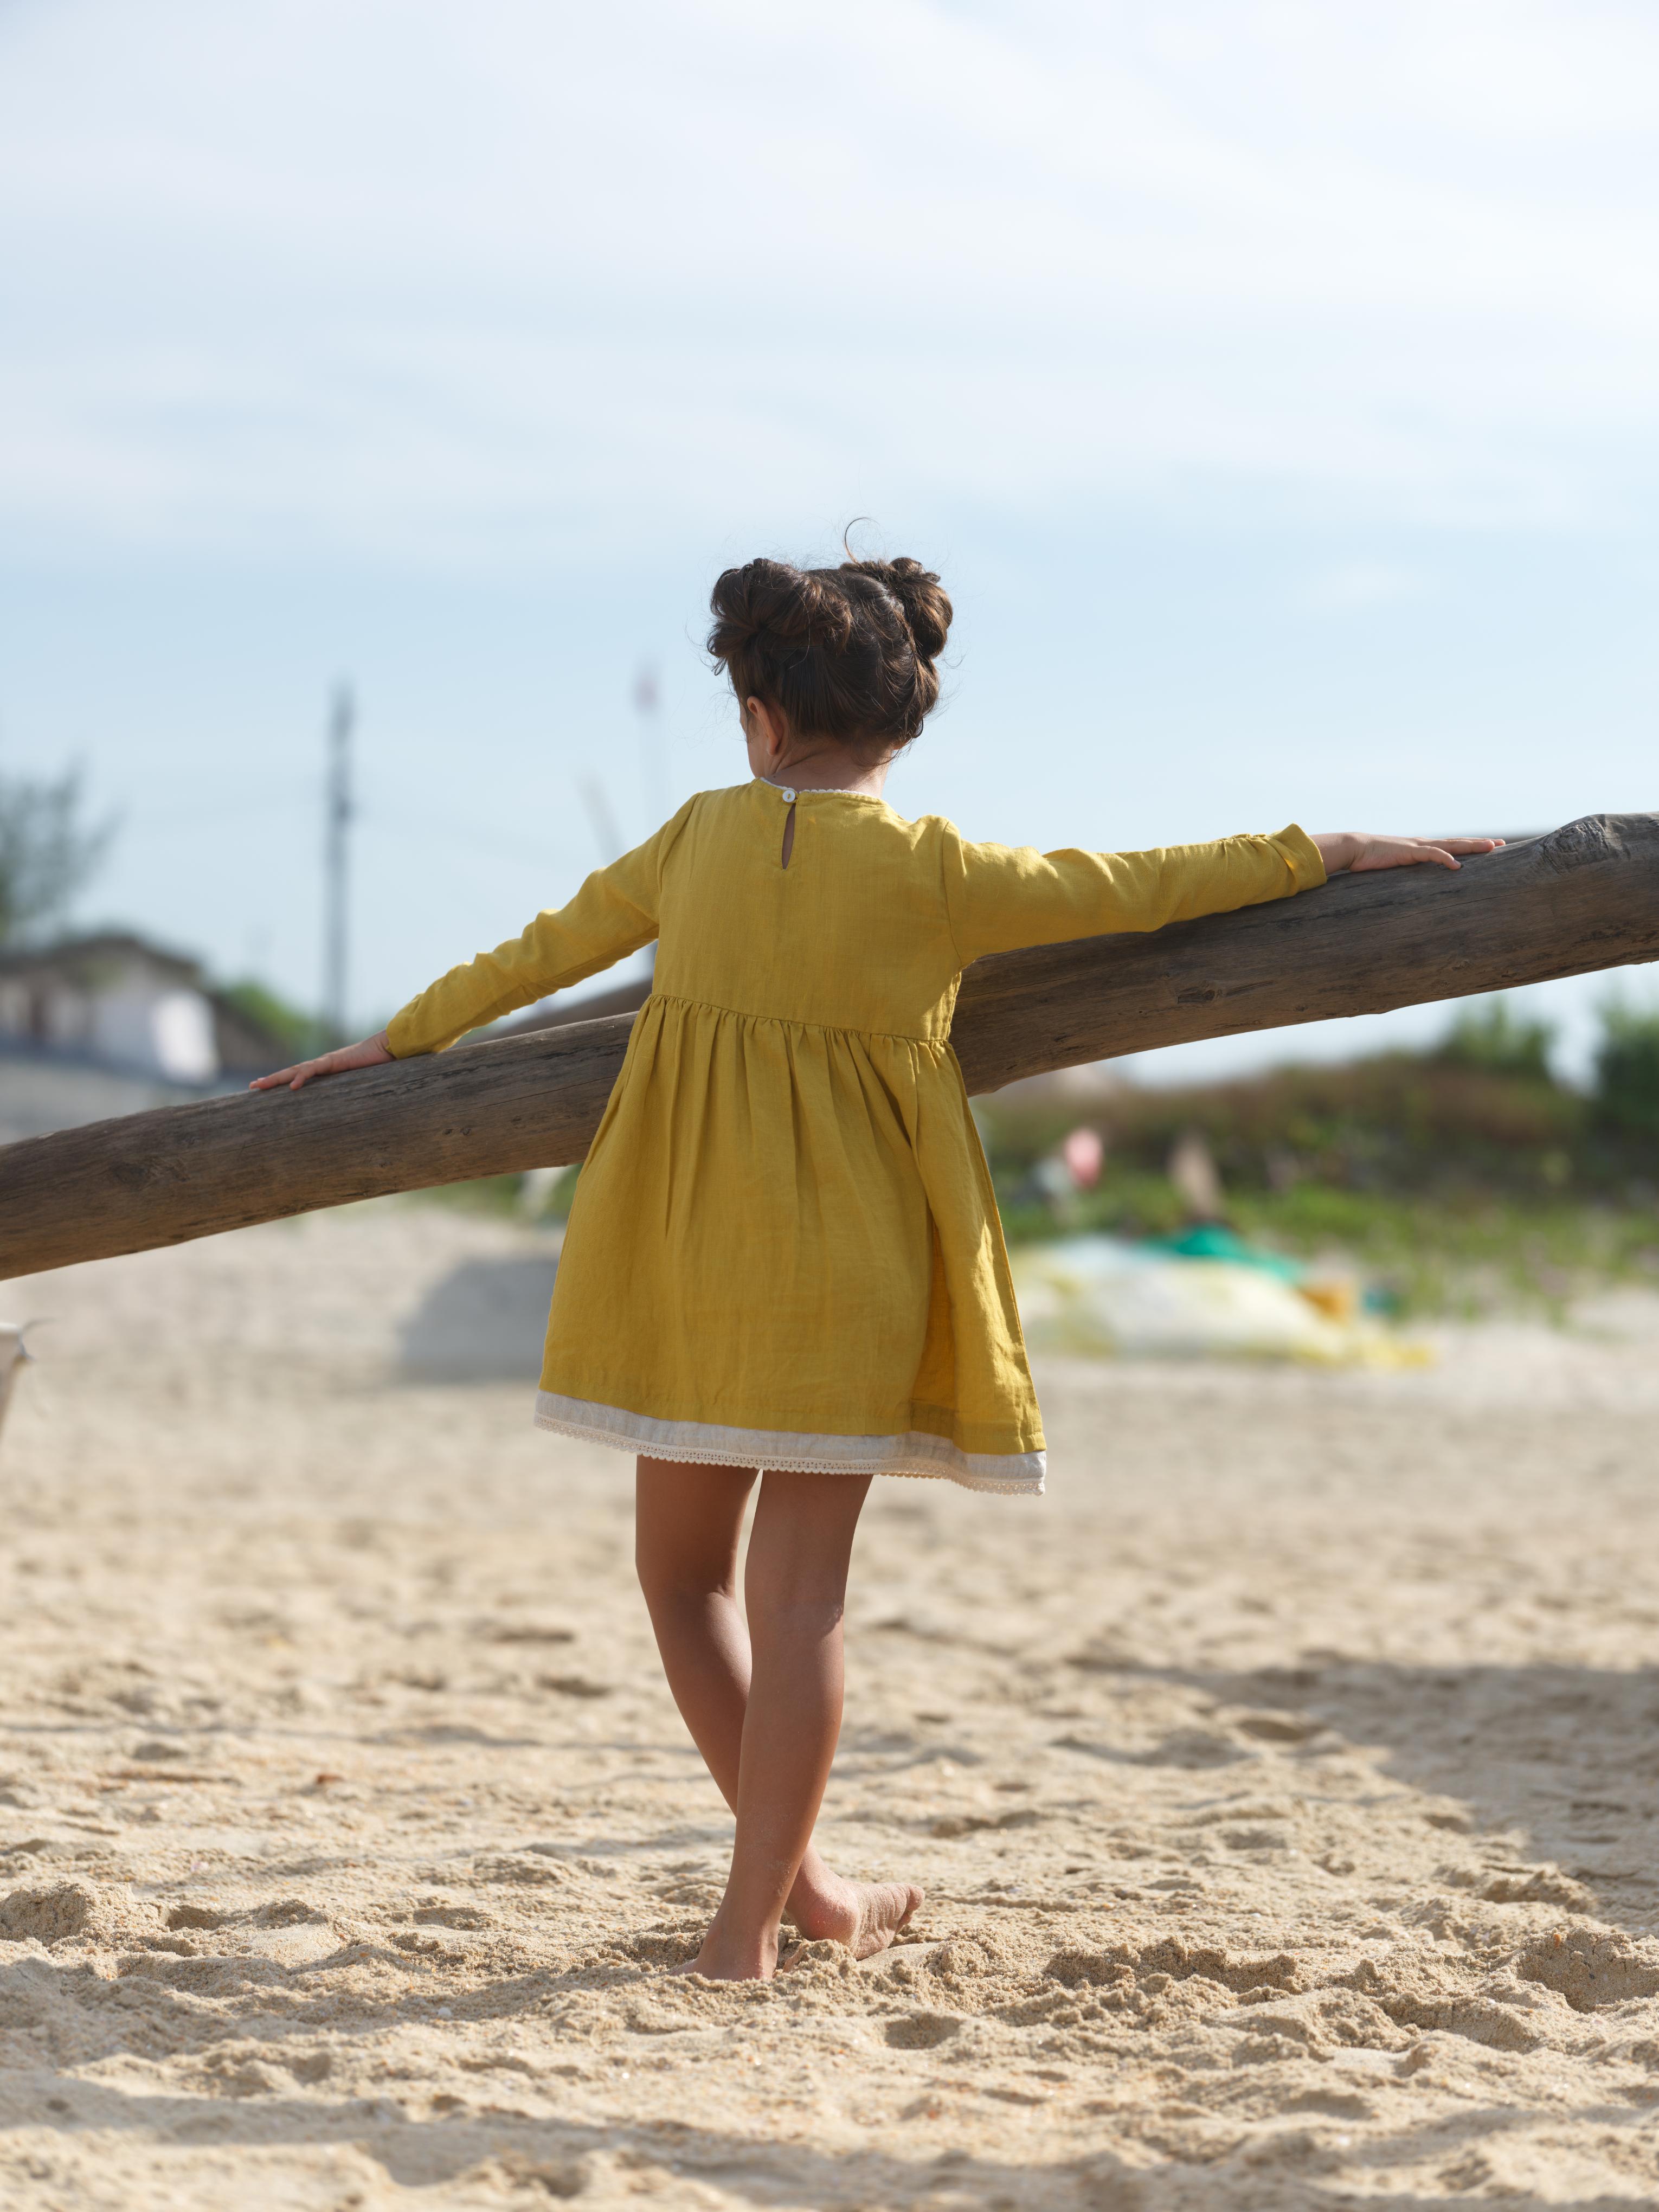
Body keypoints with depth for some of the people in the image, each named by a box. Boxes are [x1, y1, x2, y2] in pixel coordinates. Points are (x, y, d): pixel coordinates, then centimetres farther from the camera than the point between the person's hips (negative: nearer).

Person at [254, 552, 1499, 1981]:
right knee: (800, 1589, 1)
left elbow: (541, 952, 13)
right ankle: (750, 1926, 2)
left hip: (690, 1253, 3)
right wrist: (1326, 853, 12)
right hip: (846, 1263, -3)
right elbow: (1135, 890, 0)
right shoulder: (933, 873, -7)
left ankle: (792, 1880, 21)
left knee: (684, 1567, 17)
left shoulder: (702, 836, 2)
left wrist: (397, 1043, 27)